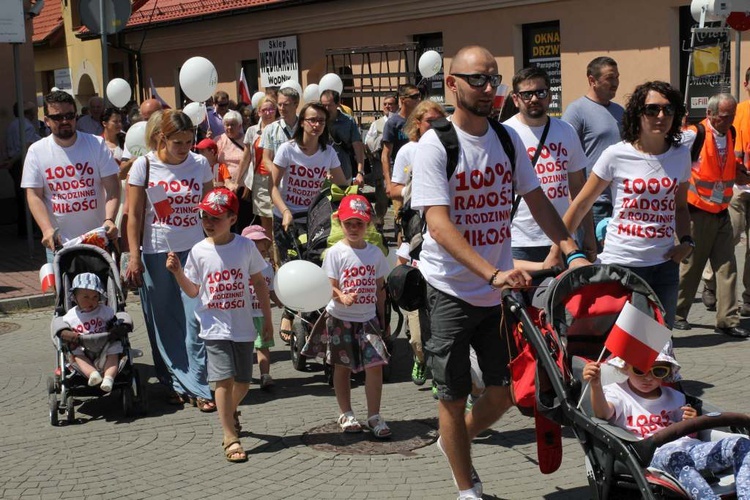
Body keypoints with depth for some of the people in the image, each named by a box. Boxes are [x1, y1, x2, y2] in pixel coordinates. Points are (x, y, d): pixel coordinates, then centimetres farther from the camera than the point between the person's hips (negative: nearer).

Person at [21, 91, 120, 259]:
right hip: (58, 242, 0)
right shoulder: (37, 151, 2)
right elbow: (34, 195, -1)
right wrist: (47, 229, -17)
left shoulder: (96, 145, 1)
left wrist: (109, 219, -20)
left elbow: (112, 187, -2)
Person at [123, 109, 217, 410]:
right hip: (155, 253, -1)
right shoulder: (144, 166, -4)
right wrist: (134, 256, -6)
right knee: (165, 323, 6)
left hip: (194, 250, 1)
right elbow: (134, 215, -1)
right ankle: (177, 384, 19)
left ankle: (199, 388, 2)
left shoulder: (200, 164, 1)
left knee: (196, 320, -6)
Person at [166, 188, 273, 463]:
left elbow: (259, 283, 6)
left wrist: (268, 320, 7)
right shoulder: (199, 251, -3)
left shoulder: (245, 246, -4)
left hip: (243, 325, 1)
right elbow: (193, 291, 3)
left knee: (243, 381, 11)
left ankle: (230, 411, 44)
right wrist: (178, 273, -14)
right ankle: (230, 437, -3)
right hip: (215, 326, -1)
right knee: (224, 379, -12)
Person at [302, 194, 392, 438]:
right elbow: (331, 286, -11)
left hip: (368, 318, 2)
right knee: (342, 366, 9)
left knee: (375, 364, -7)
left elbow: (380, 288, 11)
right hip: (340, 318, -2)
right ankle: (346, 414, 23)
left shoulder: (375, 253, 4)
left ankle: (374, 416, 2)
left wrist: (383, 319, 13)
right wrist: (342, 297, -32)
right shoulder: (335, 253, -6)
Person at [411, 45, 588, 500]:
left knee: (507, 391, 10)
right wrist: (493, 273, -32)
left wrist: (573, 252, -3)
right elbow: (439, 225, -22)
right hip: (451, 291, -5)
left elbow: (536, 199, 11)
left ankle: (455, 443, 39)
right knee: (454, 396, 6)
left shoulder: (508, 138, 4)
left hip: (501, 289, 5)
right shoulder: (434, 145, -14)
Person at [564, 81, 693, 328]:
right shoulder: (616, 155, -6)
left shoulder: (681, 155, 6)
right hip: (620, 264, -4)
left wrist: (686, 241, 2)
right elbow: (581, 204, 0)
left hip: (664, 264, 4)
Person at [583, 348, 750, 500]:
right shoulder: (617, 393, 11)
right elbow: (603, 413, -13)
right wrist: (596, 385, -33)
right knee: (675, 455, -42)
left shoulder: (674, 397, 28)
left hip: (689, 450, 6)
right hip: (652, 455, -6)